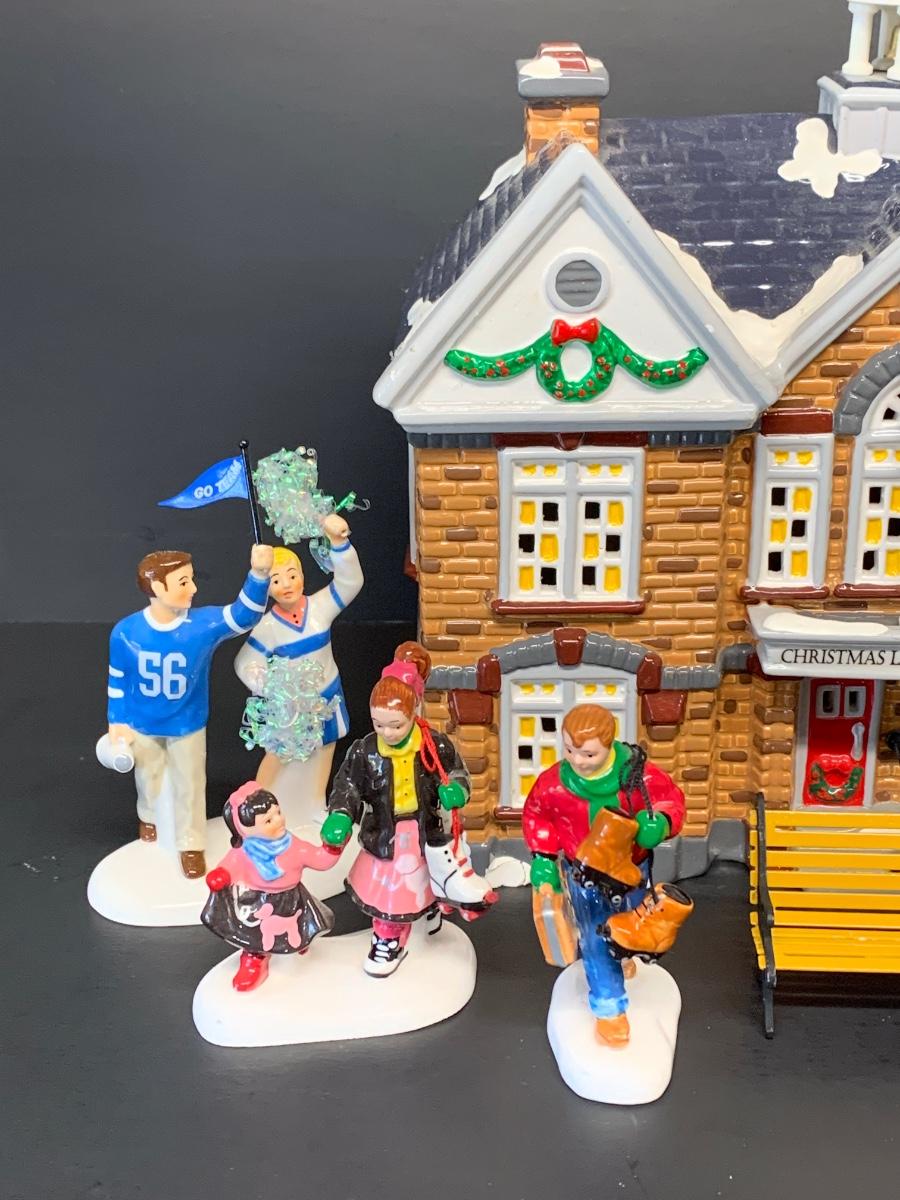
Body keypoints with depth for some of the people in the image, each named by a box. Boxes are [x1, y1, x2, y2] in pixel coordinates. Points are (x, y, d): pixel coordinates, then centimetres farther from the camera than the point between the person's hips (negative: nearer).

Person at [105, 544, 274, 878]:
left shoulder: (204, 624, -26)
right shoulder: (125, 632, -23)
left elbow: (243, 615, -39)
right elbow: (117, 680, -9)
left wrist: (259, 574, -55)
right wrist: (116, 722, -3)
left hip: (187, 726, 0)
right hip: (142, 726, 1)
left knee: (189, 786, 14)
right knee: (148, 778, 26)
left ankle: (191, 845, 36)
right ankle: (149, 817, 58)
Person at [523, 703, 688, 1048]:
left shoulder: (639, 774, -28)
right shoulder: (553, 782, -25)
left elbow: (671, 797, -11)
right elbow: (536, 816, -5)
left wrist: (660, 822, -32)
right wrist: (543, 858, -9)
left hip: (630, 867, 2)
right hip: (583, 873, -2)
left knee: (628, 927, 27)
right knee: (596, 940, 1)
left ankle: (619, 955, 62)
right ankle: (609, 1009, 20)